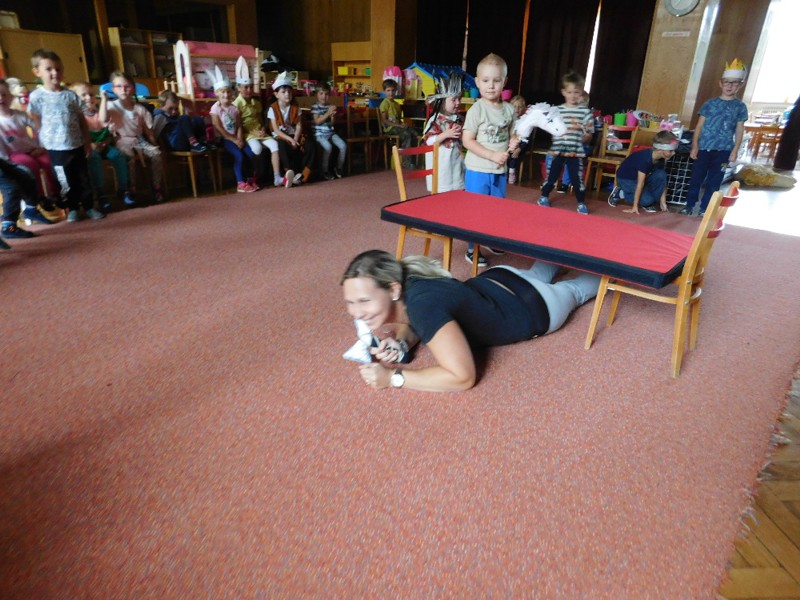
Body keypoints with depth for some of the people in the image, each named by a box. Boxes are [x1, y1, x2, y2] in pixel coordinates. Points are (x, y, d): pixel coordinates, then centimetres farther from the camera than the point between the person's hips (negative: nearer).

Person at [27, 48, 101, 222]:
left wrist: (87, 142, 9)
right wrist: (42, 144, -3)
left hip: (77, 145, 2)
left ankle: (88, 206, 21)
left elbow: (82, 120, 9)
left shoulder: (71, 95, 4)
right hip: (56, 148, -2)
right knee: (66, 182, 6)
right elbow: (36, 124, 0)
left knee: (84, 178, 9)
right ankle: (73, 209, 20)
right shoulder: (36, 96, -4)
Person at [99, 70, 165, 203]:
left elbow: (148, 129, 10)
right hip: (122, 141, -3)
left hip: (139, 139, 3)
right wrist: (104, 99, -17)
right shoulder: (112, 105, -2)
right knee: (130, 157, -34)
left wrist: (154, 144, -1)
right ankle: (131, 190, -22)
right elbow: (102, 120, -21)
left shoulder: (140, 108, 6)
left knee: (156, 153, -23)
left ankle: (157, 187, -11)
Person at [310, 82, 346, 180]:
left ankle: (339, 168, 4)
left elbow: (331, 123, 10)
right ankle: (325, 171, -14)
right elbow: (317, 121, -12)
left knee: (343, 145, -16)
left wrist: (333, 116, -10)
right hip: (319, 134, -5)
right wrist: (327, 113, -17)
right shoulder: (315, 107, -1)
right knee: (328, 147, -31)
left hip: (331, 132, 5)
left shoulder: (330, 107, 13)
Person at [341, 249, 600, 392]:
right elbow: (411, 324, -3)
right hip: (496, 280, 5)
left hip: (536, 307, -5)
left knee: (575, 291, 30)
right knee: (536, 275, 40)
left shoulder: (422, 304, -47)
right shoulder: (402, 288, -25)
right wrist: (400, 345, -25)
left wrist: (393, 377, -42)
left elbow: (463, 377, -45)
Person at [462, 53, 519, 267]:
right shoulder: (477, 109, -12)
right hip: (478, 170, -5)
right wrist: (492, 155, -21)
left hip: (500, 171, 5)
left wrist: (513, 143, -7)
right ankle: (472, 250, 14)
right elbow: (467, 141, -15)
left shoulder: (509, 110, 4)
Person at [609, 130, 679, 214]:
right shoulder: (645, 158, -33)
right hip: (625, 179, -7)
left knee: (661, 174, -18)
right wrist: (635, 206, -30)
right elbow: (640, 183, -32)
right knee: (646, 200, -22)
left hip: (640, 176, 7)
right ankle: (620, 193, 0)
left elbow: (662, 180, -3)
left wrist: (663, 201, -6)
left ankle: (648, 203, -4)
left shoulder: (660, 159, -10)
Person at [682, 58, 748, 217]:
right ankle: (689, 205, 18)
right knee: (696, 178, 5)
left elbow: (739, 130, 5)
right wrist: (694, 146, -3)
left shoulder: (740, 107, 5)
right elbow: (699, 126, 4)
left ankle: (704, 209, 14)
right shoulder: (709, 104, 4)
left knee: (714, 182, 5)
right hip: (704, 148, 0)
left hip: (723, 151, 0)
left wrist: (735, 150, -3)